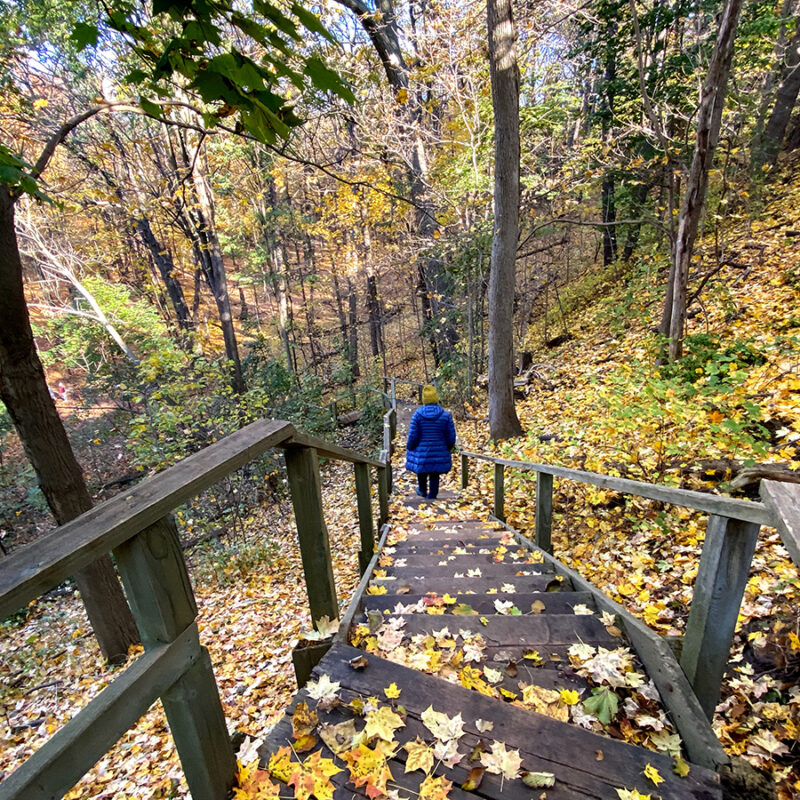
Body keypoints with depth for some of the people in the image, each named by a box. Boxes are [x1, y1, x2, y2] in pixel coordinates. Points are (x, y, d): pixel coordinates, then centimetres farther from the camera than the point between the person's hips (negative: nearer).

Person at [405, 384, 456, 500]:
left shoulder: (417, 414, -12)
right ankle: (432, 496, 16)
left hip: (421, 452, 0)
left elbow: (413, 436, -10)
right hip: (439, 453, 0)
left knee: (421, 471, 25)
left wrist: (409, 448, 7)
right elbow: (451, 437, -5)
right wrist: (447, 448, 15)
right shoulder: (445, 415, -9)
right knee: (434, 475, 12)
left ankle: (422, 491, 44)